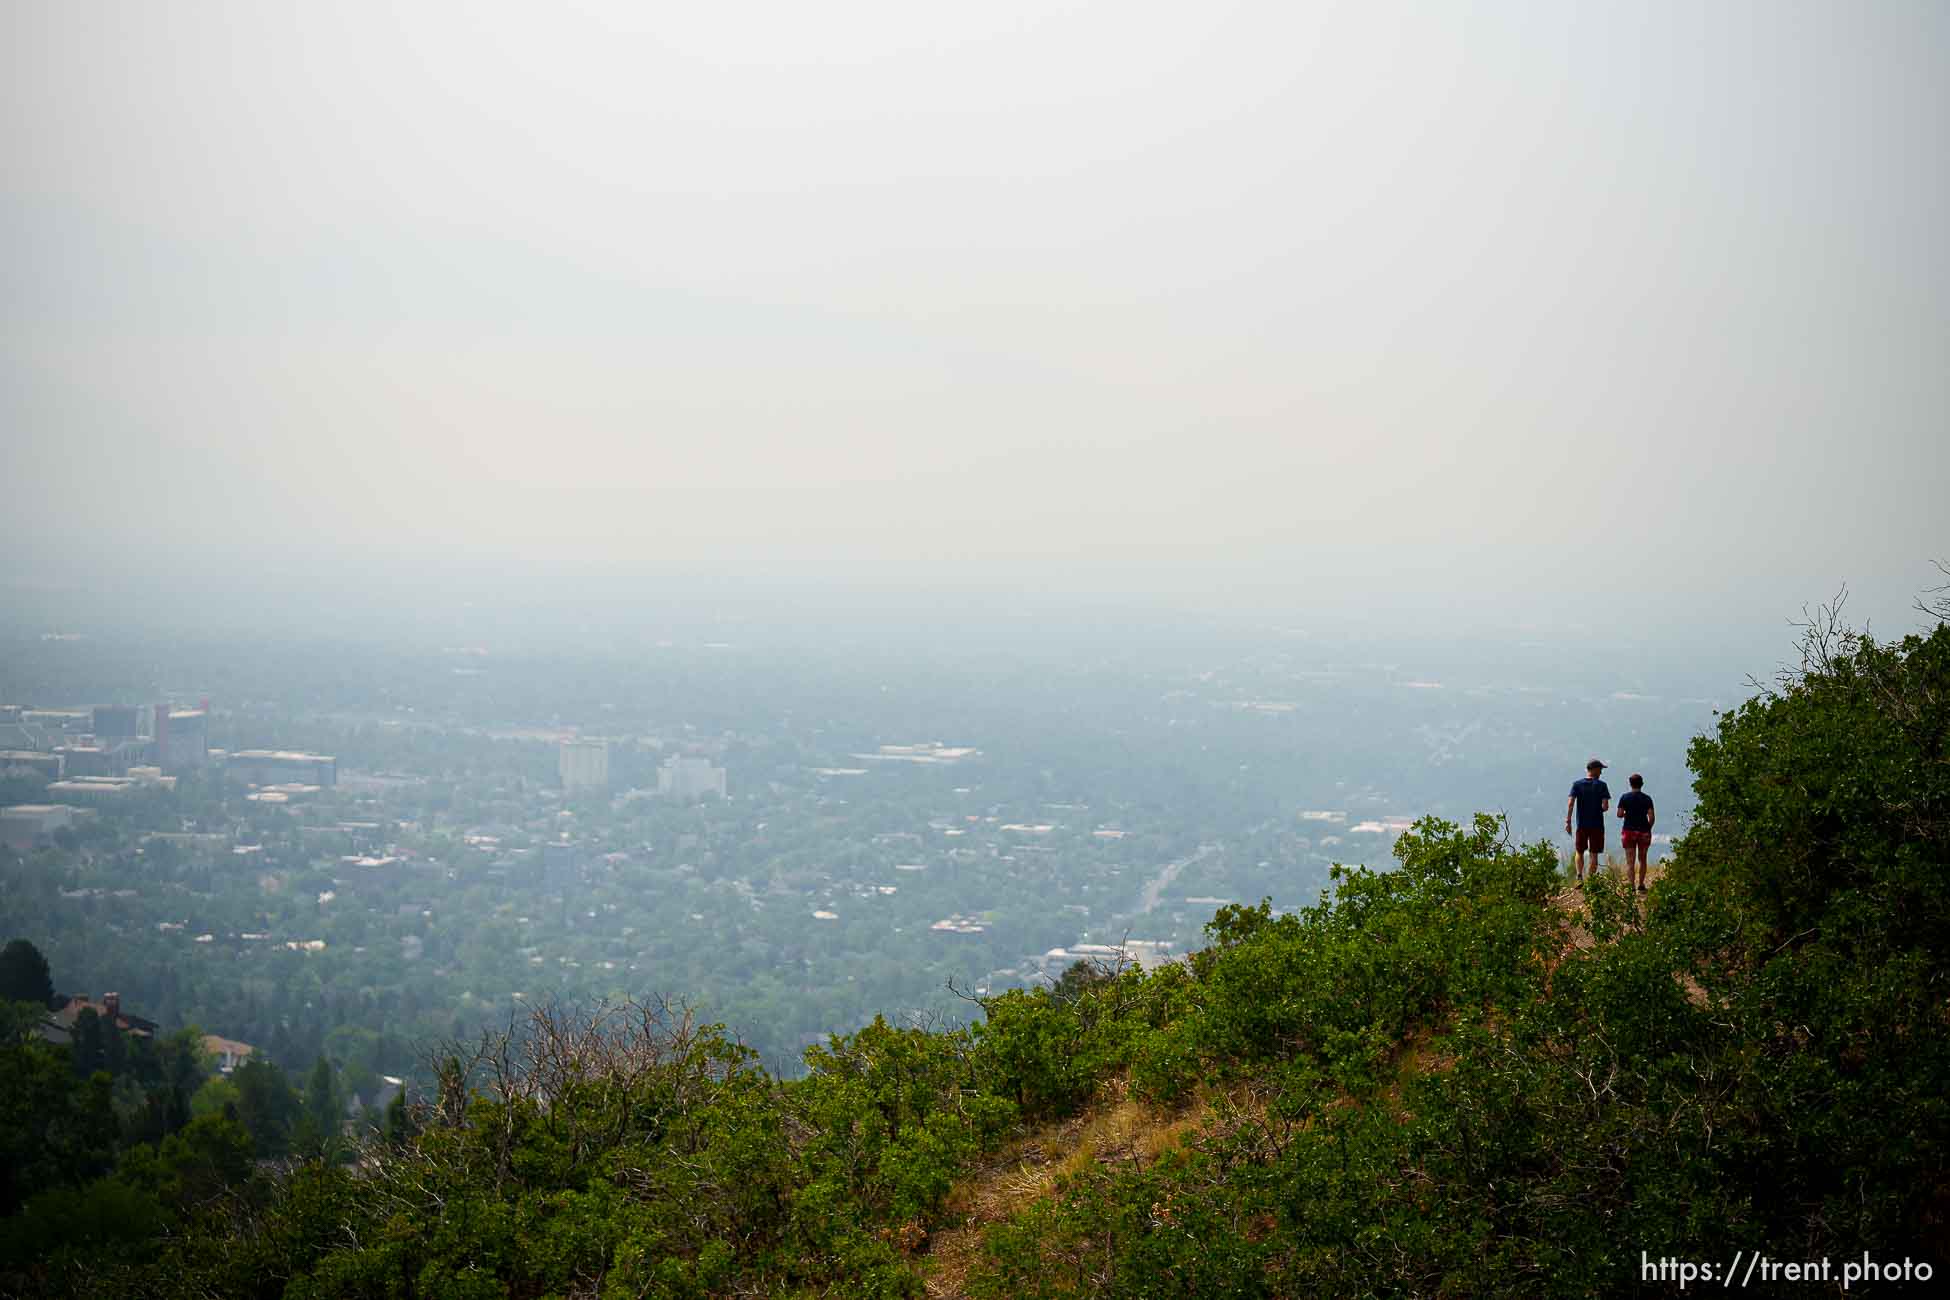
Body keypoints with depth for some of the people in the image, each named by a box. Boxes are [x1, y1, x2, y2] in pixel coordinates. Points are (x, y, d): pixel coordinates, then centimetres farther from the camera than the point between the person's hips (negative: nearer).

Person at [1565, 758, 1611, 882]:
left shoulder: (1576, 784, 0)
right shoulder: (1601, 785, -5)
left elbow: (1570, 804, -8)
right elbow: (1605, 807, -11)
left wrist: (1568, 822, -7)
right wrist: (1600, 810, 12)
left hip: (1582, 824, 1)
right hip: (1597, 824, -1)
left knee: (1579, 851, 12)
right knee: (1594, 853, 7)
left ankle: (1579, 876, -5)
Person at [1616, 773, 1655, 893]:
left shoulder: (1624, 797, -3)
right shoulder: (1647, 798, -3)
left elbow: (1619, 814, -5)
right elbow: (1652, 817, -8)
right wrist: (1648, 828, 8)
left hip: (1629, 831, -1)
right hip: (1644, 831, 1)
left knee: (1629, 861, 0)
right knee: (1642, 860, 18)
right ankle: (1641, 885, 22)